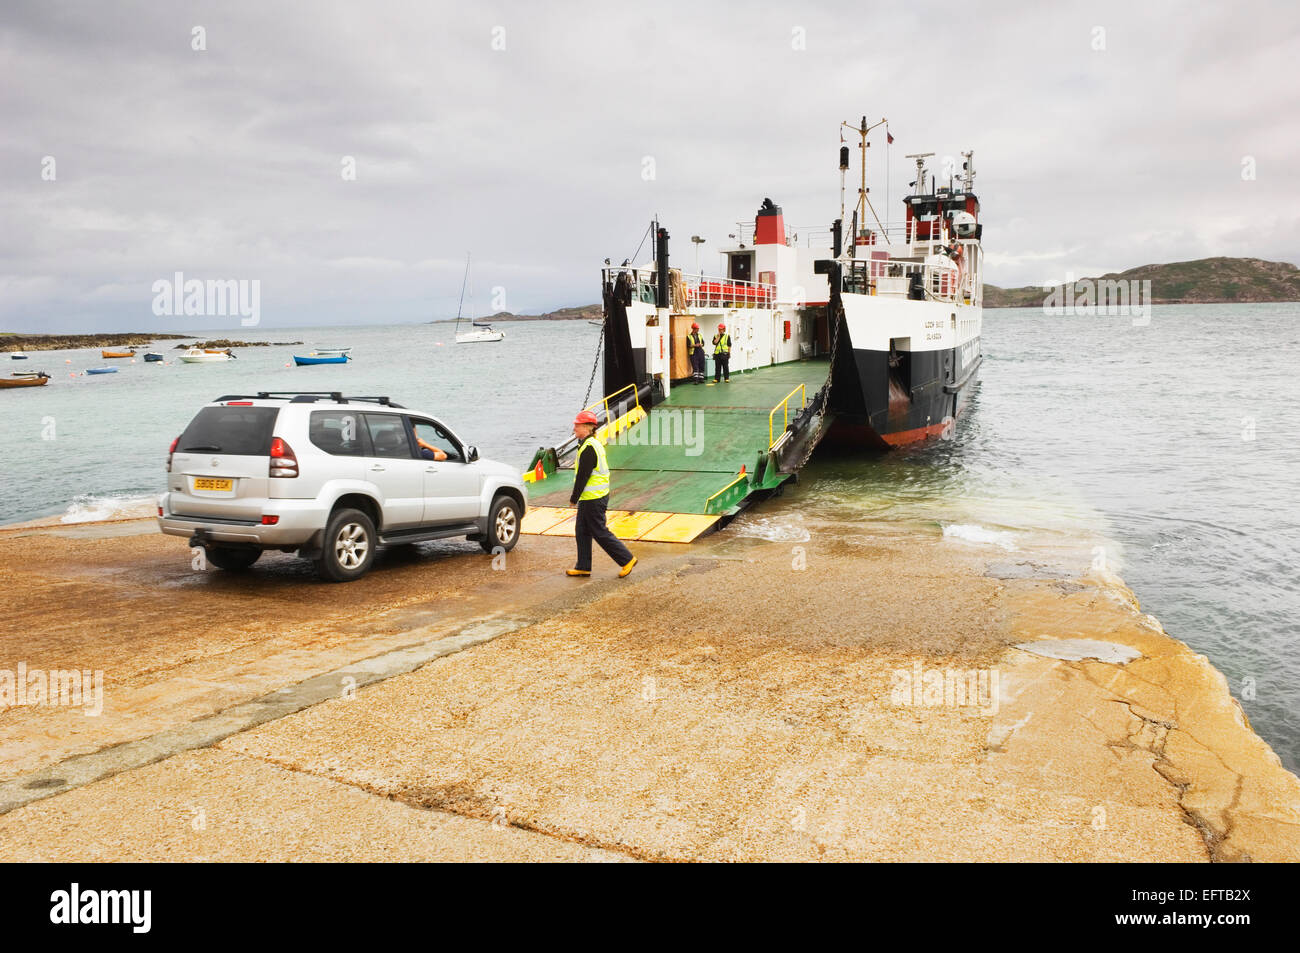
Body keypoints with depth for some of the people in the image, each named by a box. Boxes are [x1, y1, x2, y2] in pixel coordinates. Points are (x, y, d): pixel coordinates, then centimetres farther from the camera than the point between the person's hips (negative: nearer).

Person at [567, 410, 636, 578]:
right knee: (582, 532, 14)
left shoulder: (588, 448, -20)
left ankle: (627, 559, 4)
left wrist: (574, 498, -13)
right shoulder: (594, 444, 13)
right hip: (590, 498, 10)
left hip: (592, 499, -10)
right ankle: (583, 567, 20)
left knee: (600, 533, -3)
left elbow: (582, 476, -21)